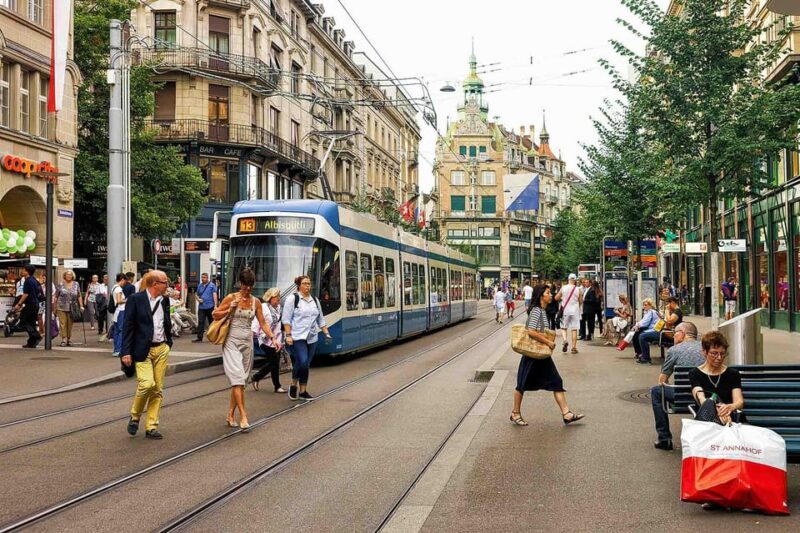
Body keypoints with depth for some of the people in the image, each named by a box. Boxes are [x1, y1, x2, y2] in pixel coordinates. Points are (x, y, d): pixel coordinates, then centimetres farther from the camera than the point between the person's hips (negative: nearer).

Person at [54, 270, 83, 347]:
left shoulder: (76, 284, 7)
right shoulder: (60, 285, 2)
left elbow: (79, 296, 9)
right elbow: (56, 296, 5)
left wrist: (81, 306, 2)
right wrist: (55, 307, 3)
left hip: (72, 308, 1)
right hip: (61, 308, -1)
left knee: (70, 324, 6)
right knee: (63, 324, -5)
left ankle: (69, 339, 15)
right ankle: (63, 340, -3)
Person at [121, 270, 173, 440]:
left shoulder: (164, 300, 9)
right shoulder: (135, 299, -7)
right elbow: (128, 327, -8)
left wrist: (169, 342, 12)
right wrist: (126, 352, -12)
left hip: (161, 349, 6)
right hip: (143, 350, -6)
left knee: (157, 389, 4)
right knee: (147, 383, -18)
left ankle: (151, 427, 12)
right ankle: (135, 417, 8)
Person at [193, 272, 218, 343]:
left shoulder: (212, 285, 0)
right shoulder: (199, 286, 12)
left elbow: (215, 295, -6)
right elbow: (196, 294, 23)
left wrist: (215, 305, -15)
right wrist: (198, 299, 0)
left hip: (210, 307, -3)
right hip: (201, 307, 3)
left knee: (212, 322, 7)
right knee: (200, 322, -4)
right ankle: (199, 337, -3)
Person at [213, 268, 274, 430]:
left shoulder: (255, 302, 7)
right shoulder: (231, 298, -3)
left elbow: (263, 323, 10)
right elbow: (215, 315, 1)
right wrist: (229, 310, -14)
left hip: (247, 343, 4)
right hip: (232, 342, -4)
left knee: (240, 381, 7)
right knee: (237, 378, -13)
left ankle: (230, 415, 16)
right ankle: (243, 416, -14)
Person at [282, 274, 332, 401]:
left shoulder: (315, 300, 15)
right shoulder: (293, 298, -3)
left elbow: (321, 320, 20)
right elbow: (286, 319, -7)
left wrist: (326, 333, 10)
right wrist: (288, 335, -14)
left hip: (312, 338, 6)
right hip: (297, 338, -6)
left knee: (306, 365, 7)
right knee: (302, 362, -18)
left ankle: (303, 391, 14)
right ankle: (293, 385, 4)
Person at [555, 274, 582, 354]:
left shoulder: (563, 288, -5)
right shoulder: (578, 289, -5)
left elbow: (556, 298, 2)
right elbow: (581, 302, 2)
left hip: (565, 310, 0)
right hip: (575, 311, 0)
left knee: (563, 327, 14)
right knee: (574, 329, 5)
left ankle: (565, 340, -13)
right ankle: (574, 347, 5)